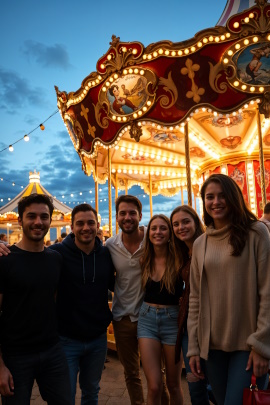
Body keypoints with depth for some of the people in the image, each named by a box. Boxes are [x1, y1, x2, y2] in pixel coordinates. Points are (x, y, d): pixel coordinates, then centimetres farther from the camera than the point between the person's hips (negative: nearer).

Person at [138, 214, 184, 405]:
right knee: (154, 386, 2)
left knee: (173, 384, 14)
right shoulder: (145, 260, 1)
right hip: (147, 319, 2)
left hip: (173, 319, -2)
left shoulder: (178, 260, -10)